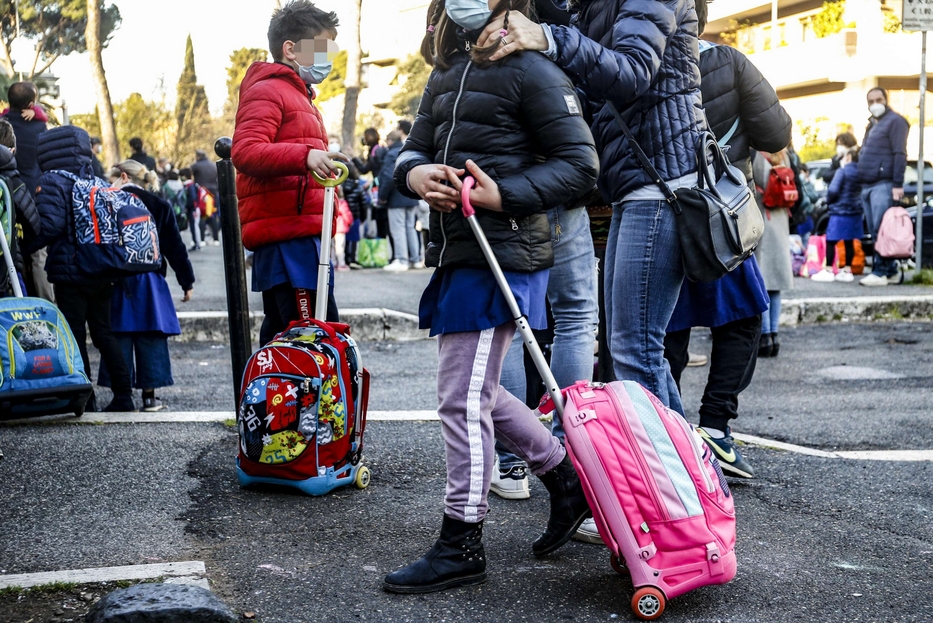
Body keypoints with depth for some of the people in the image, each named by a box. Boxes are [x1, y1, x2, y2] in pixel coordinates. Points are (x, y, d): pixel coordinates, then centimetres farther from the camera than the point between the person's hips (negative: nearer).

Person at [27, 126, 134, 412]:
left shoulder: (52, 182, -8)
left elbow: (49, 225, -19)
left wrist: (23, 248, -8)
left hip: (71, 271, -6)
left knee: (75, 334, 2)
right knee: (103, 331, 14)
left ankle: (84, 397, 4)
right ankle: (123, 394, 12)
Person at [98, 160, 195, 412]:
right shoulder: (159, 206, 5)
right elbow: (174, 247, 5)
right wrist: (187, 281, 11)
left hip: (115, 282, -1)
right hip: (149, 282, 1)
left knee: (119, 337, 4)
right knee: (150, 339, 6)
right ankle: (149, 395, 7)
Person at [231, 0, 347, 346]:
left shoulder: (299, 96, 29)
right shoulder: (267, 91, -4)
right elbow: (245, 151, -19)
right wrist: (304, 156, -32)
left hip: (299, 236, 11)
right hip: (287, 237, -11)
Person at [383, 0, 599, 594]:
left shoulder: (529, 68, -8)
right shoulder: (445, 74, 18)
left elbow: (580, 165, -11)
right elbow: (413, 149, 16)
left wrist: (501, 196, -21)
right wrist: (418, 174, -8)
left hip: (501, 251, -9)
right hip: (456, 250, 9)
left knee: (464, 399, -6)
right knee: (479, 394, 17)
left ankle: (461, 545, 6)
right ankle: (568, 482, 32)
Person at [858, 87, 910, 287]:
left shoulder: (894, 121, -3)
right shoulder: (872, 124, 23)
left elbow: (900, 154, -12)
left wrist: (897, 184, -19)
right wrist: (862, 185, 16)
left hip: (883, 185, -9)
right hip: (867, 186, 9)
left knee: (881, 231, -12)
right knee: (876, 232, 8)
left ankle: (880, 272, -12)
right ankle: (892, 271, 14)